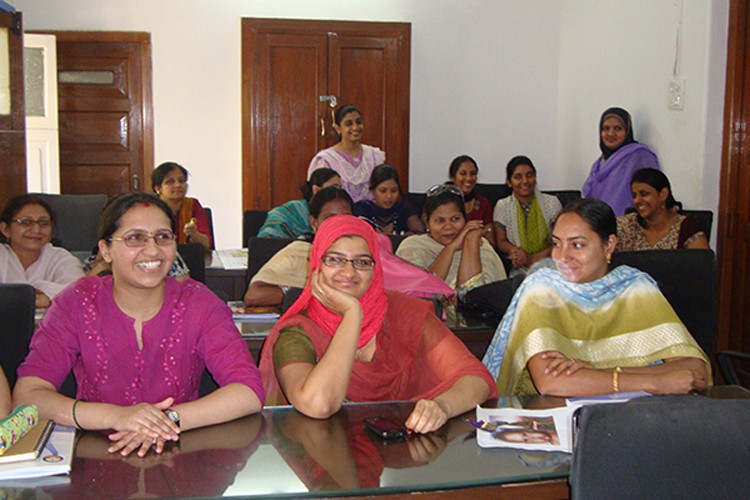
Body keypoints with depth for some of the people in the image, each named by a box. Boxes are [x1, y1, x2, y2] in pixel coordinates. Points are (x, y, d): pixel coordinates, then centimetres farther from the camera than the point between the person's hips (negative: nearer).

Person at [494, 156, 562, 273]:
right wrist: (513, 250, -15)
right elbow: (501, 242, 10)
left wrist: (532, 258, -16)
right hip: (520, 271, 0)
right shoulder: (502, 206, 5)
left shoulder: (552, 203, 2)